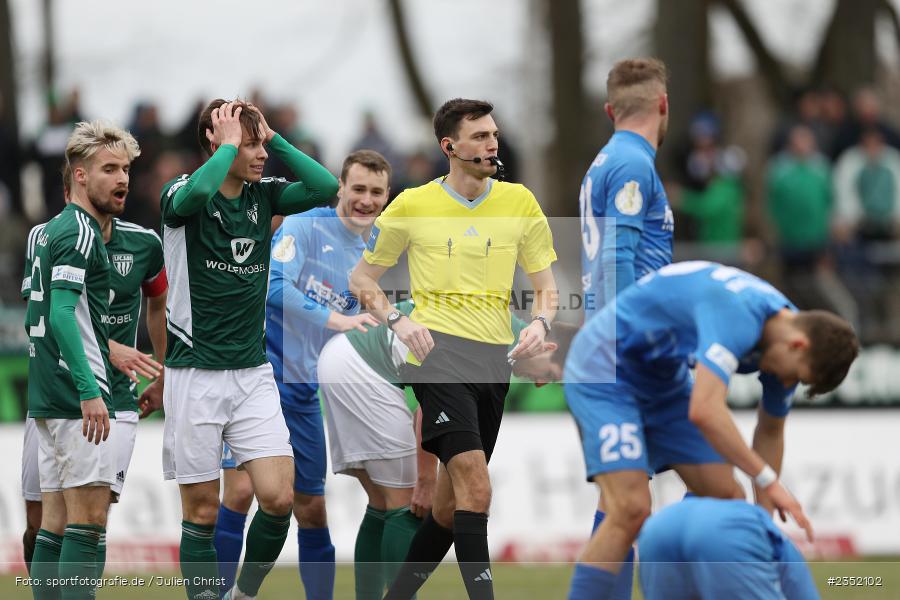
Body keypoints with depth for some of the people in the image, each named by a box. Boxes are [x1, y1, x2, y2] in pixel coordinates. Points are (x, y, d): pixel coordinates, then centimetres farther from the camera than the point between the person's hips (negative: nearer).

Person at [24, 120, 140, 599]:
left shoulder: (49, 232, 18)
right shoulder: (78, 232, -12)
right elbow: (61, 314, -21)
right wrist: (88, 390, -26)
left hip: (49, 397, 10)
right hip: (76, 397, -10)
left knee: (56, 520, 8)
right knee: (88, 517, -11)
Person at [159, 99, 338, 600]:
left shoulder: (264, 196, 7)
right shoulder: (182, 196, -8)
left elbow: (326, 187, -6)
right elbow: (196, 193, -32)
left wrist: (273, 137, -6)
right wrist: (230, 144, -17)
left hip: (254, 372, 4)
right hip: (195, 375, -4)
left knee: (279, 498, -6)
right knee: (203, 509, 0)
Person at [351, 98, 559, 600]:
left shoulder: (519, 202, 7)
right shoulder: (413, 206, 0)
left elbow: (546, 286, 13)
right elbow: (362, 278, 11)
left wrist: (540, 323, -9)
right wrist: (398, 320, -8)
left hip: (495, 361, 4)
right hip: (438, 354, -4)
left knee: (452, 502, 10)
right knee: (476, 488, -21)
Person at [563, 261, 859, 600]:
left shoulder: (787, 342, -5)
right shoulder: (738, 317, -34)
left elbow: (770, 431, 10)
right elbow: (704, 411, -45)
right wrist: (768, 480, -38)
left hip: (664, 378, 9)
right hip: (604, 368, -9)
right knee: (630, 509, -22)